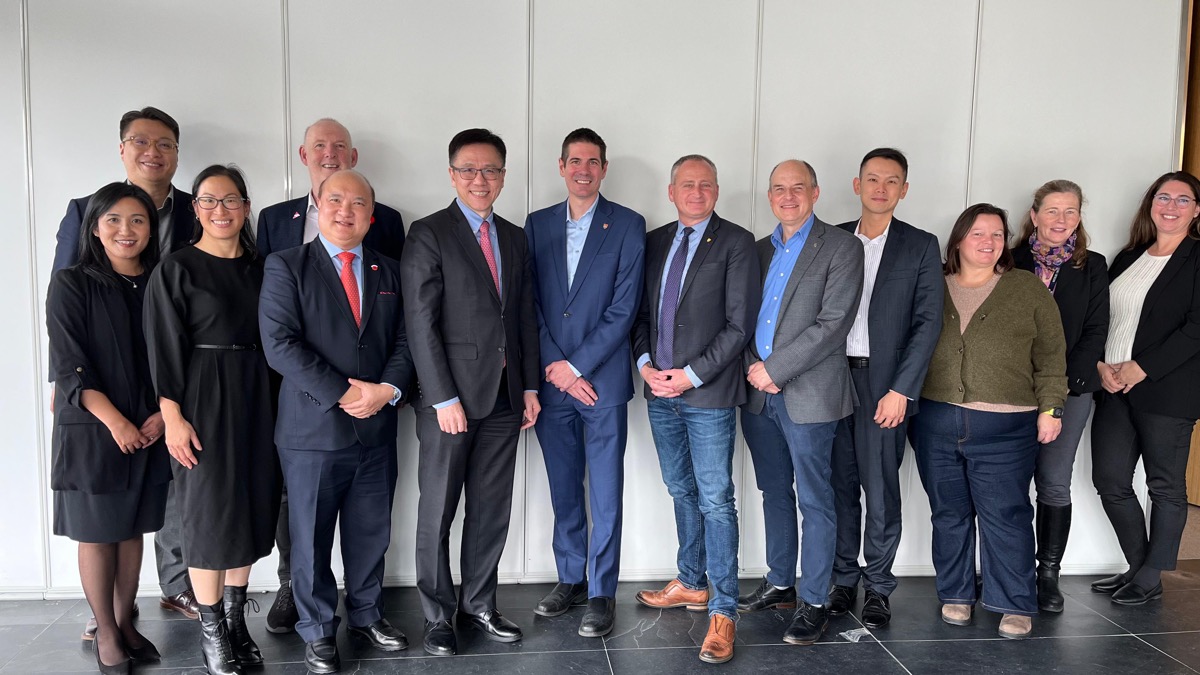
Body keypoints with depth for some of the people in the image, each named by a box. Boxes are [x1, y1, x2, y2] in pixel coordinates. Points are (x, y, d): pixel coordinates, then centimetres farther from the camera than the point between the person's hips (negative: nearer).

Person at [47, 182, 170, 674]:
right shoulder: (71, 285, -4)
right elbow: (68, 367, -9)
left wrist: (164, 413, -8)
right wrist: (115, 422, -16)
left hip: (149, 432, 3)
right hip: (91, 431, -3)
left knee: (132, 530, 12)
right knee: (96, 534, 6)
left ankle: (125, 624, 25)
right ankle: (106, 635, 18)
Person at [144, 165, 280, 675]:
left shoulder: (259, 268, 9)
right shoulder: (175, 269, -3)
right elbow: (164, 347, -7)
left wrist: (273, 405, 7)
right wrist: (173, 416, -14)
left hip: (256, 399, 5)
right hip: (203, 401, -4)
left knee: (251, 507, 9)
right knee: (210, 512, 1)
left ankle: (236, 619, 23)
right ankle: (211, 631, 14)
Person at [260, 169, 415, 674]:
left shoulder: (389, 271, 10)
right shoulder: (286, 267, -3)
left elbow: (405, 341, 7)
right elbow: (280, 343, -13)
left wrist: (388, 389, -12)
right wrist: (342, 395, -17)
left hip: (377, 429, 4)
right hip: (313, 429, -3)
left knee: (372, 532, 15)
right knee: (312, 538, 9)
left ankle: (367, 614, 34)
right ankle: (318, 631, 27)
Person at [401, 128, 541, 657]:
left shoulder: (515, 239, 12)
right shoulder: (428, 235, -6)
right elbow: (421, 325, -12)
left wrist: (530, 386, 8)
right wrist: (445, 398, -15)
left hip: (504, 396, 5)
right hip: (450, 396, -5)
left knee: (492, 510, 12)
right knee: (437, 512, 6)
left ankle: (479, 604, 27)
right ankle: (437, 615, 21)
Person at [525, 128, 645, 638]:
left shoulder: (628, 226, -2)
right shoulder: (538, 224, 8)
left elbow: (624, 308, -8)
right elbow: (530, 304, 4)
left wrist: (574, 365, -11)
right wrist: (556, 369, -6)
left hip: (603, 381, -3)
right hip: (552, 381, 3)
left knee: (605, 495, 3)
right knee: (563, 490, 14)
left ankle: (601, 593, 15)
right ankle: (570, 578, 29)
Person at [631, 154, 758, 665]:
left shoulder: (736, 243, -5)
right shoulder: (654, 243, 11)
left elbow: (739, 324, -10)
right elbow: (640, 312, 12)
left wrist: (692, 374, -14)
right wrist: (646, 363, -4)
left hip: (708, 393, -5)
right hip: (660, 391, 6)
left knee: (716, 500, -3)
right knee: (682, 492, 17)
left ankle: (723, 612, 5)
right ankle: (691, 584, 32)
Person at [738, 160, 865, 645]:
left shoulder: (841, 247, -5)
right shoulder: (760, 250, 14)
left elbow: (833, 323, -14)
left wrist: (775, 369, -16)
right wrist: (753, 365, -5)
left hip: (808, 395, -6)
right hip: (759, 392, 6)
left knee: (814, 501, 1)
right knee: (775, 493, 16)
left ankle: (813, 603, 11)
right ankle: (779, 584, 30)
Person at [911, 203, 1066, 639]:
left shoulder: (1028, 289, 4)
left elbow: (1051, 356, 4)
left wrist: (1051, 408, -2)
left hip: (1005, 428, -2)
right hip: (935, 424, 2)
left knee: (1005, 516, 0)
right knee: (949, 514, 10)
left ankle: (1015, 605, 13)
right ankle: (955, 595, 24)